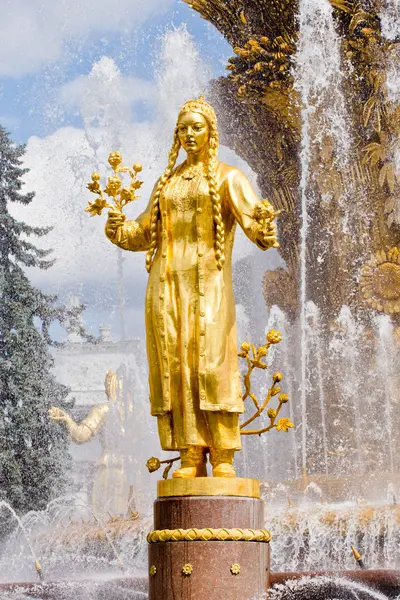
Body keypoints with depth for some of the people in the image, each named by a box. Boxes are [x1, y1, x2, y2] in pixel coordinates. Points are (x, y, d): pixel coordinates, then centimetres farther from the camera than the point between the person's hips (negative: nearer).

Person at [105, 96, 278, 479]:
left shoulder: (227, 178, 6)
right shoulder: (166, 183, 22)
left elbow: (252, 216, -10)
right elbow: (146, 232, 19)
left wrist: (264, 231, -33)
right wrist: (118, 229, -2)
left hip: (207, 282, -5)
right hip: (167, 285, 5)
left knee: (212, 365, -13)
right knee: (176, 367, -2)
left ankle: (223, 458, -12)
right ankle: (191, 458, -2)